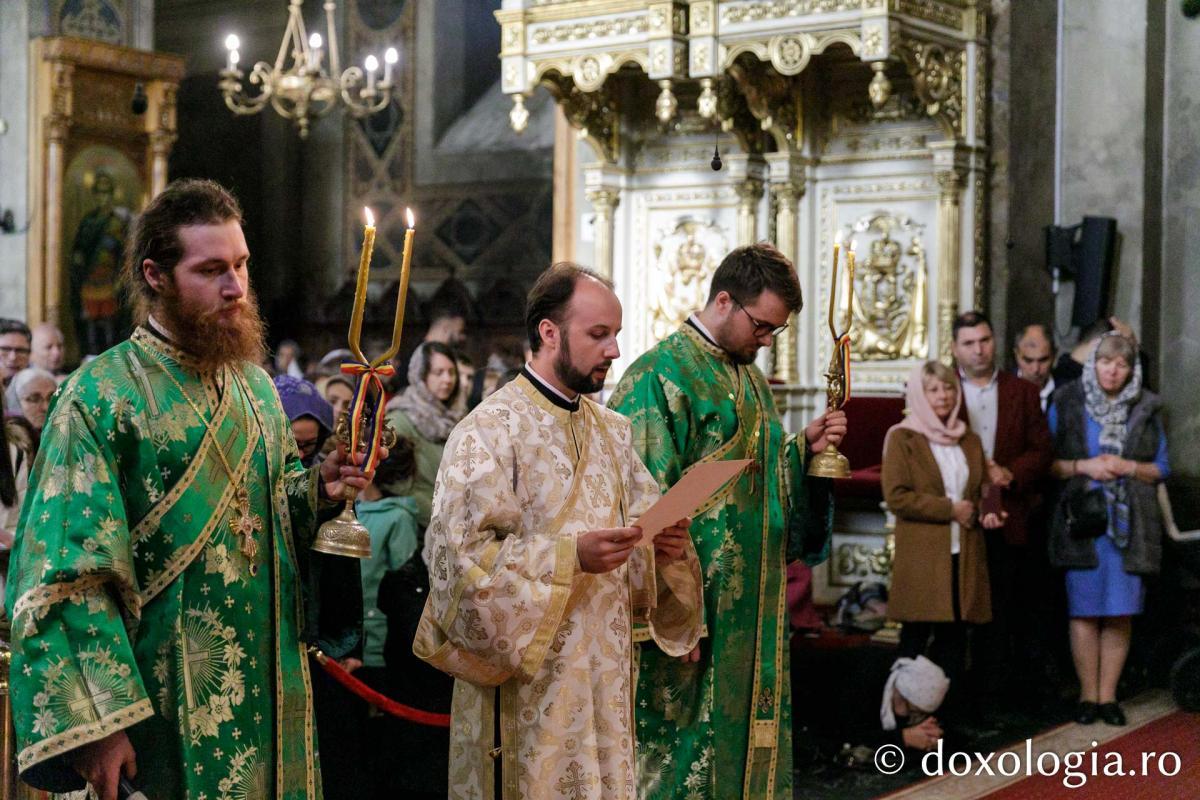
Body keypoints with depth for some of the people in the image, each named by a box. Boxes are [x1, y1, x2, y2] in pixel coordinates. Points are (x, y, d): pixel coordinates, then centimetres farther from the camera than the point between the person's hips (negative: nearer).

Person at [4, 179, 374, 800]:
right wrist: (97, 723, -22)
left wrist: (316, 488, -1)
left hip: (269, 682, 6)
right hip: (166, 703, -6)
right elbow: (69, 575, -16)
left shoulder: (255, 385, 10)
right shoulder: (99, 397, -12)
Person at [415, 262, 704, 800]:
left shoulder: (612, 431, 11)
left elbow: (643, 524, 15)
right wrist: (571, 555, -24)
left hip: (604, 675, 6)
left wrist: (665, 546, -8)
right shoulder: (490, 429, -11)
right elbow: (461, 553, -18)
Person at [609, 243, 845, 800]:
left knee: (747, 744, 14)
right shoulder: (661, 376, -13)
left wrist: (804, 449, 2)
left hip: (751, 610, 9)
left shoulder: (749, 378, 14)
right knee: (687, 748, -1)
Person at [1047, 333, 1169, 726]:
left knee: (1121, 612, 1)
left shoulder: (1147, 409, 8)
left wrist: (1128, 467, -7)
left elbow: (1161, 468, 11)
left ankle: (1108, 695, 11)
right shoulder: (1067, 403, 4)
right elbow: (1047, 462, 4)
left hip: (1130, 522, 2)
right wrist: (1083, 466, -12)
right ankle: (1088, 694, 9)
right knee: (1084, 610, -1)